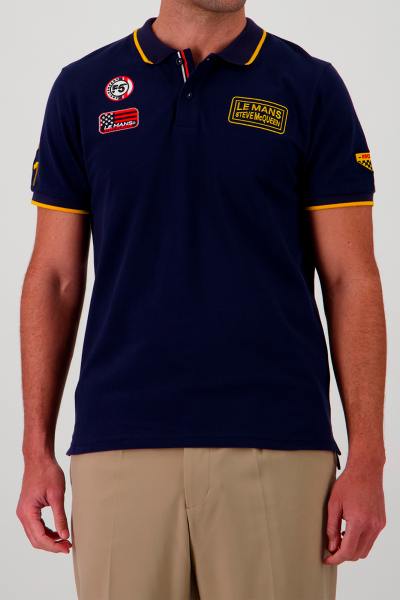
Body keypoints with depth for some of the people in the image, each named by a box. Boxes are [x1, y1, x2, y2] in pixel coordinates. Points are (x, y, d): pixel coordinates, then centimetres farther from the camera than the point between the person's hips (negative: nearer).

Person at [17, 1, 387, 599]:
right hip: (120, 450, 1)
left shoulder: (311, 87, 3)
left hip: (276, 451, -1)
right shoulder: (83, 89, 7)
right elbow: (55, 278, 8)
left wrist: (367, 458, -7)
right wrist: (36, 451, 2)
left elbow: (351, 280, 0)